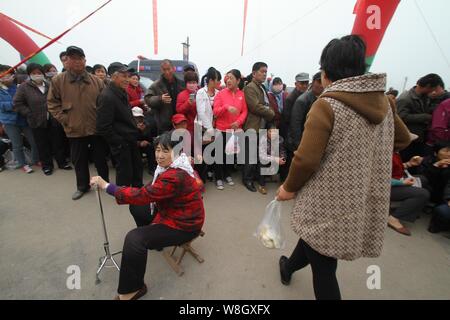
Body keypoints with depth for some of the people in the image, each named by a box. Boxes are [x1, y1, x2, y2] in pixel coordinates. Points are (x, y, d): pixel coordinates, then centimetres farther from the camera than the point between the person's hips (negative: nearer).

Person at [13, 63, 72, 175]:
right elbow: (17, 104, 0)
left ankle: (62, 162, 23)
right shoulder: (24, 87, -1)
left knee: (58, 143, 9)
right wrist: (30, 114, -7)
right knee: (43, 145, 8)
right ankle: (47, 165, 22)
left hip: (54, 121, 1)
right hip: (38, 122, -1)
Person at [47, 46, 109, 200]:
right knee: (79, 160, 13)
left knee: (100, 158, 11)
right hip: (75, 129, 1)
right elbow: (52, 103, 2)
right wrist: (64, 119, -6)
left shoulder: (97, 81, 0)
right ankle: (82, 186, 32)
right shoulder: (58, 80, -1)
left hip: (97, 128, 0)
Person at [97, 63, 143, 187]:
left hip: (131, 140, 9)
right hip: (121, 144, -9)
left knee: (137, 168, 20)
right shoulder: (106, 96, -20)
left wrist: (135, 133, 12)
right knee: (125, 173, 3)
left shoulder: (121, 92, 9)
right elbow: (103, 128, -23)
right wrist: (120, 142, -18)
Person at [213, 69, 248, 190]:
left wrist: (239, 122, -13)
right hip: (222, 129, -2)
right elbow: (215, 112, -10)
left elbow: (245, 111, 4)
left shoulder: (242, 94, 3)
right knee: (220, 154, 2)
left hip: (236, 129, 3)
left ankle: (227, 175, 30)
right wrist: (226, 107, -28)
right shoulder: (221, 93, -5)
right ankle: (218, 178, 15)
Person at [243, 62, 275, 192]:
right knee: (250, 155, -1)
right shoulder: (250, 88, -10)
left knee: (258, 154, 14)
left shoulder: (263, 88, 19)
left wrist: (270, 115, 5)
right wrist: (272, 113, -9)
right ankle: (247, 179, 11)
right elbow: (256, 107, -19)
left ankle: (255, 175, 28)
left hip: (263, 126, 8)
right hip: (253, 127, -8)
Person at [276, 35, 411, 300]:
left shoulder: (326, 105, -18)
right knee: (314, 238, 30)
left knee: (323, 267, 13)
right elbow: (403, 139, 18)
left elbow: (306, 159, -21)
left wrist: (289, 188, -5)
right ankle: (290, 266, 56)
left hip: (331, 202, -7)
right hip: (364, 198, 8)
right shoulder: (383, 102, 3)